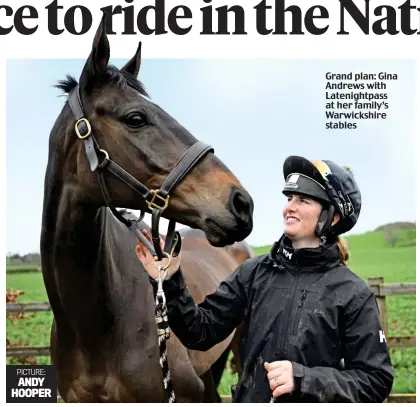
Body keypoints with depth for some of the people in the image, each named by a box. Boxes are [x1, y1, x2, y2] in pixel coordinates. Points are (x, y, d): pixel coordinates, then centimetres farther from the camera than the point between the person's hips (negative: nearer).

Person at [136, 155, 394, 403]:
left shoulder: (353, 294, -12)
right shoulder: (254, 273, -3)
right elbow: (202, 332, -3)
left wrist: (303, 378, -24)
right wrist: (170, 284, -18)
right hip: (248, 398, 3)